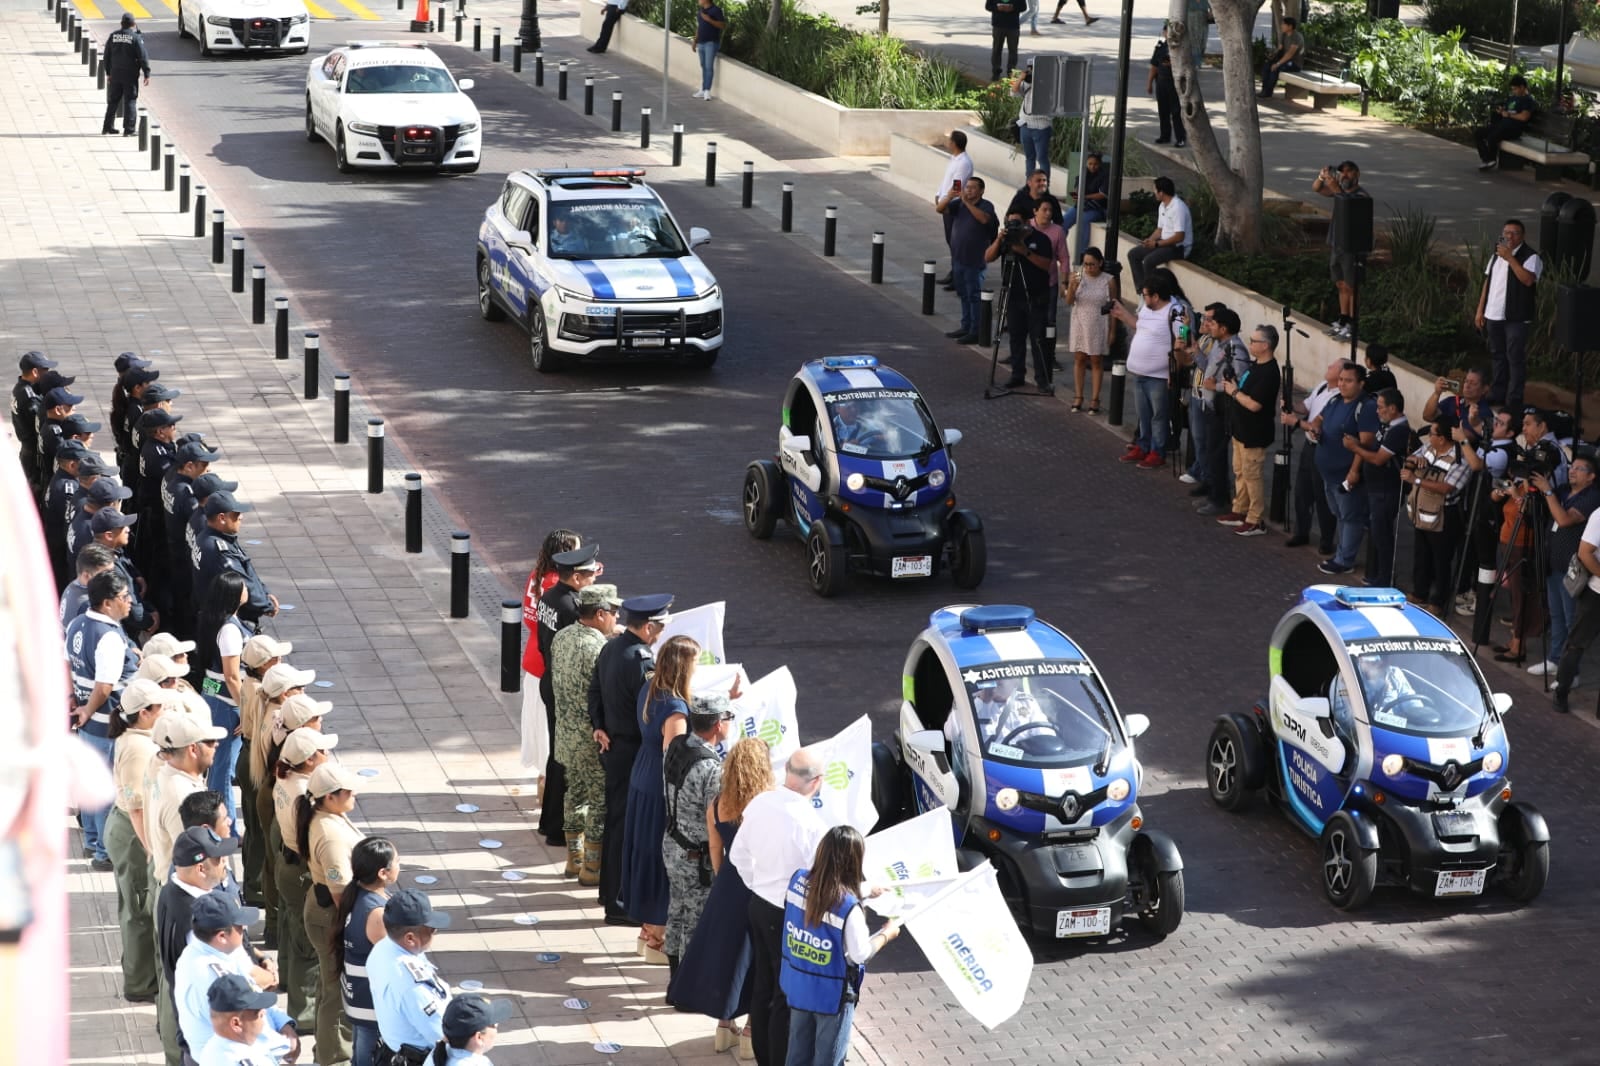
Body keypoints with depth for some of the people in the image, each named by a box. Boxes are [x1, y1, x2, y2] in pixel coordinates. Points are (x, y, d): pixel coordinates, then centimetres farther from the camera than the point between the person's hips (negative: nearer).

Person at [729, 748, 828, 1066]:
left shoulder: (759, 803, -5)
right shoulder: (811, 824, -26)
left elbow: (738, 855, 7)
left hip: (759, 905, 7)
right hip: (789, 916, -7)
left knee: (762, 986, 19)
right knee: (787, 995, 6)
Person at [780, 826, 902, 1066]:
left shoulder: (798, 880, -14)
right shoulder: (849, 908, -30)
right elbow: (861, 954, -18)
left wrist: (865, 892, 15)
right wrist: (887, 934, -1)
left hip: (798, 986, 6)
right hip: (831, 995, -6)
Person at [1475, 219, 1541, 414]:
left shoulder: (1530, 257, -10)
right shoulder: (1497, 255, 13)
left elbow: (1528, 279, -28)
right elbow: (1488, 282, 17)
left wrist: (1509, 258, -26)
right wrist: (1480, 310, 13)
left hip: (1516, 317, -7)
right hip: (1493, 315, 7)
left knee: (1515, 358, -3)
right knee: (1498, 356, 15)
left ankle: (1514, 401, 1)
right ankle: (1497, 396, 25)